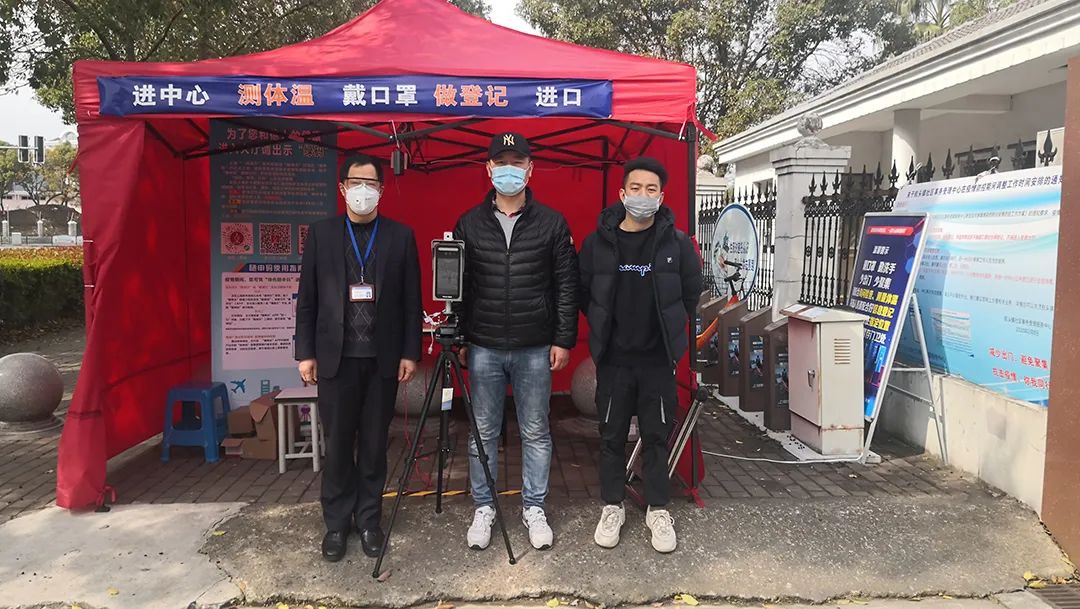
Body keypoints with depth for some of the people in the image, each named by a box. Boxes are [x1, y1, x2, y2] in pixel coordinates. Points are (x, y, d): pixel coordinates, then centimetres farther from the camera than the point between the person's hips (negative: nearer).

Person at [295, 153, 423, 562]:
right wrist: (306, 352, 0)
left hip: (382, 358, 0)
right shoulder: (321, 233, 5)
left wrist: (410, 352, -2)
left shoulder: (401, 236, 4)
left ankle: (369, 520, 23)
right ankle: (337, 523, 22)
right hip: (336, 356, 0)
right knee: (338, 445, 7)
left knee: (374, 445, 8)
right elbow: (307, 299, 5)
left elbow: (412, 301, 2)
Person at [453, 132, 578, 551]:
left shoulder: (552, 223, 3)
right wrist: (457, 339, 3)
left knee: (535, 433, 8)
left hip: (536, 348, -1)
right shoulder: (469, 224, 6)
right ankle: (483, 508, 23)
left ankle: (534, 509, 23)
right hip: (483, 348, 1)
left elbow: (566, 286, 2)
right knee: (484, 432, 9)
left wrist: (564, 339, -3)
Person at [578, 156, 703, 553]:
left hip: (659, 359, 0)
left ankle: (658, 510, 25)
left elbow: (692, 293, 8)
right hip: (613, 358, 1)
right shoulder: (598, 242, -4)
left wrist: (669, 328, 11)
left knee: (657, 436, 9)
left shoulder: (677, 242, -4)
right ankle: (612, 507, 27)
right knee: (611, 435, 11)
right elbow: (583, 293, 9)